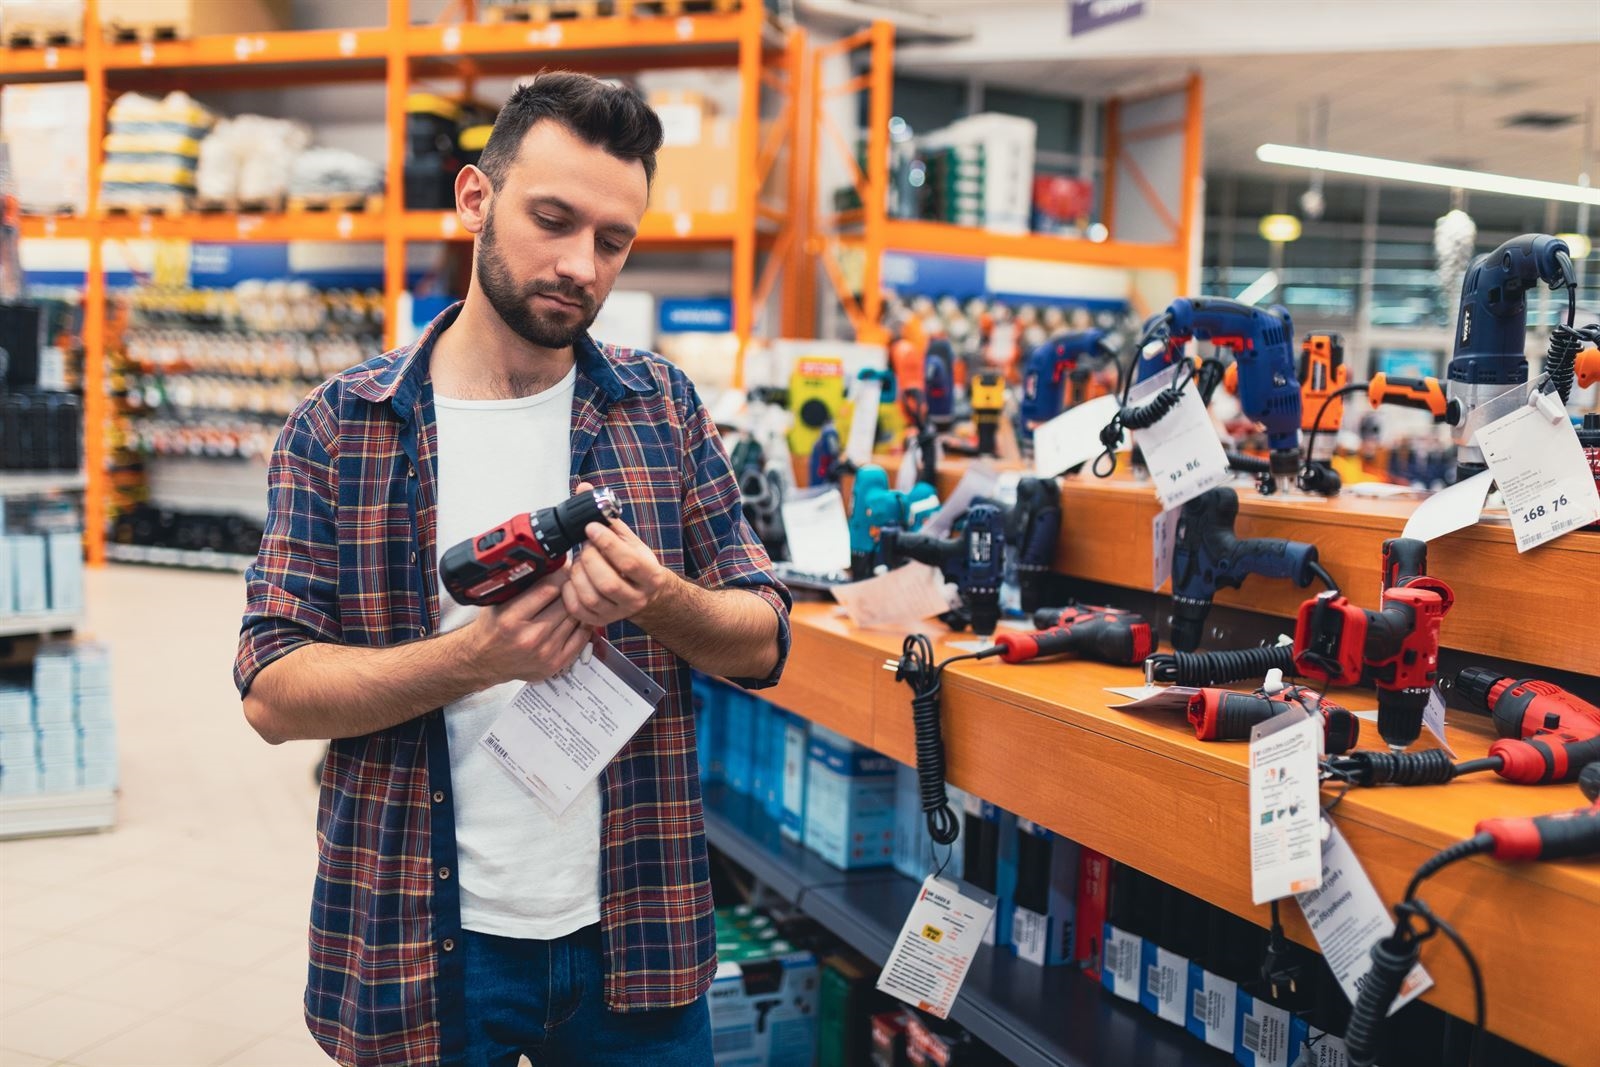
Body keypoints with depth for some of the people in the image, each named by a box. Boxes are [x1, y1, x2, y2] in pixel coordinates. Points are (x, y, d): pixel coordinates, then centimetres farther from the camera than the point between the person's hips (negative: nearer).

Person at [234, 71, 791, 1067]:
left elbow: (764, 642, 1)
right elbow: (273, 693, -9)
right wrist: (477, 657, -24)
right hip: (419, 943, -1)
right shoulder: (339, 427, -4)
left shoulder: (663, 406, 1)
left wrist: (659, 599, -20)